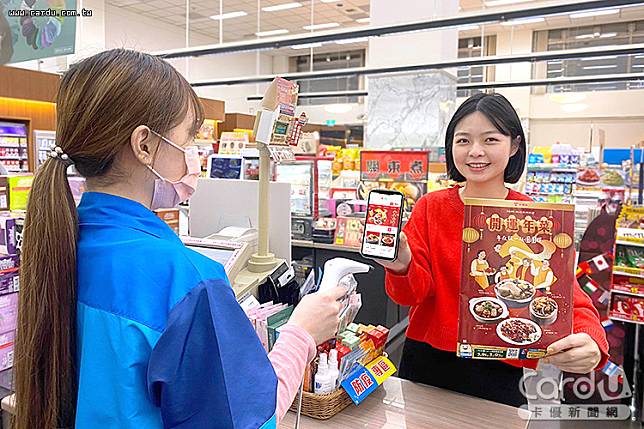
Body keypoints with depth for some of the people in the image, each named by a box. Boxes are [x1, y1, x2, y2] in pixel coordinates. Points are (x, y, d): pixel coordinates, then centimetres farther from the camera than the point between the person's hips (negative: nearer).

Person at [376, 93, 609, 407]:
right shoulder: (430, 207, -3)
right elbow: (415, 292, -8)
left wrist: (588, 340, -34)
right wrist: (402, 266, -31)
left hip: (499, 374, -1)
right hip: (425, 362, 2)